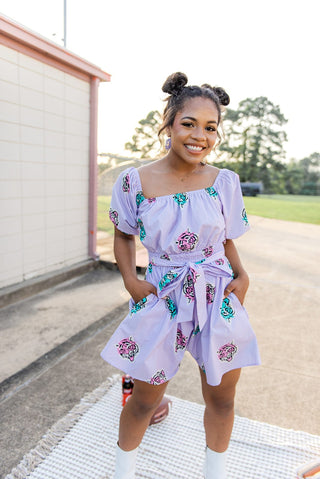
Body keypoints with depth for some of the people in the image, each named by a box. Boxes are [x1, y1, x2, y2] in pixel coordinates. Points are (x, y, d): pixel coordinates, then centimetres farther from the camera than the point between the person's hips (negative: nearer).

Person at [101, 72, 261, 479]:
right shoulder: (135, 181, -9)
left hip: (220, 299, 2)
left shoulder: (225, 182, -3)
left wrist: (242, 276, -6)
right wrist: (131, 280, -7)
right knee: (144, 399, 14)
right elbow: (123, 235, 5)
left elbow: (227, 240, 9)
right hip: (162, 298, -1)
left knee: (221, 399, 17)